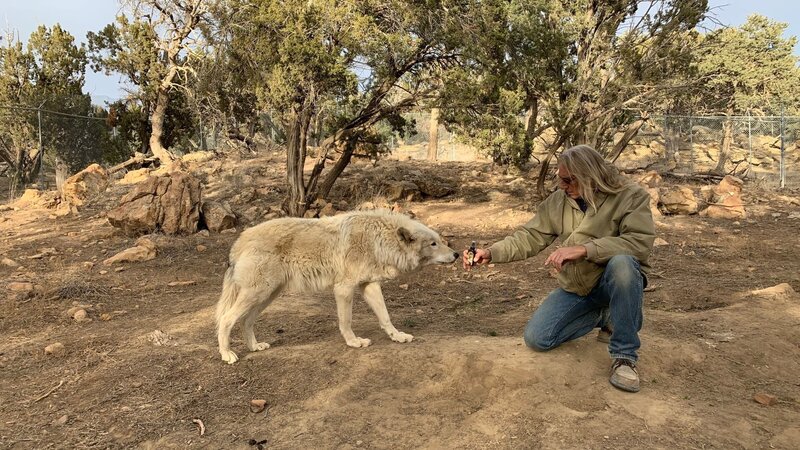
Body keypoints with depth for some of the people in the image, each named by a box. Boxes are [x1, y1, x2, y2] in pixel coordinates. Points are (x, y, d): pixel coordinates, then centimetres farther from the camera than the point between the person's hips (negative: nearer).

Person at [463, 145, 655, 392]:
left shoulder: (630, 195, -15)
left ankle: (624, 357, -23)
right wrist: (491, 253, -21)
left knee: (622, 263, -40)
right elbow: (529, 237, -5)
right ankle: (605, 316, 14)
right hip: (575, 287, 5)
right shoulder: (558, 200, -3)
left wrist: (584, 249, -36)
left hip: (618, 281, -4)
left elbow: (641, 241, -29)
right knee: (536, 338, -8)